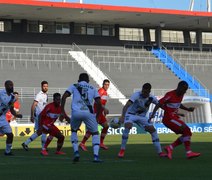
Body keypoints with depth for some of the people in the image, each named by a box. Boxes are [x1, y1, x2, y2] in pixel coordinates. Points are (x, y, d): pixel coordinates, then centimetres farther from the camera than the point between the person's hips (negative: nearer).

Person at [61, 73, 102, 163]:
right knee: (95, 133, 17)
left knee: (74, 131, 28)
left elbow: (64, 96, 5)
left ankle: (76, 152, 8)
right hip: (88, 113, -1)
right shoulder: (92, 88, 21)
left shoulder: (74, 86, 20)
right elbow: (99, 103, 11)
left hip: (76, 112, 1)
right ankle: (96, 156, 0)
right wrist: (97, 116, 20)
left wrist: (62, 111, 7)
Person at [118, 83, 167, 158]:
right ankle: (122, 150, -20)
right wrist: (122, 116, -51)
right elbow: (126, 105, -37)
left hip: (142, 116, 5)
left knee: (153, 130, -6)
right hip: (131, 114, -5)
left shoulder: (151, 98, -11)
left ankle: (160, 152, 3)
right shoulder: (136, 95, -27)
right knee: (127, 127, -32)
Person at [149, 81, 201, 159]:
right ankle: (188, 152, -15)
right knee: (186, 130, -18)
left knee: (186, 133, 5)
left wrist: (188, 109, 14)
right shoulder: (170, 95, -17)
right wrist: (153, 114, -27)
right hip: (169, 119, -9)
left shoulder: (181, 95, 9)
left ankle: (170, 147, 7)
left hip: (175, 118, 9)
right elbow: (159, 103, -18)